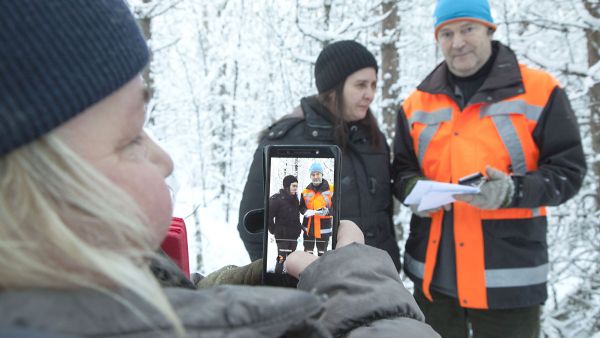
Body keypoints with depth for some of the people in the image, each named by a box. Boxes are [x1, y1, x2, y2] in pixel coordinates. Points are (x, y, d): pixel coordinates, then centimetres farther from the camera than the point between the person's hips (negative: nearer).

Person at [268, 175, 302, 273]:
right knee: (282, 258, -8)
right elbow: (269, 216, -15)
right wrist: (273, 230, -10)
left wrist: (298, 229, 10)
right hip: (282, 235, -7)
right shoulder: (277, 199, -15)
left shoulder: (295, 199, 8)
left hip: (294, 235, 7)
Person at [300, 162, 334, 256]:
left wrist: (327, 211, -26)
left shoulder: (331, 189, -6)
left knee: (322, 253, 14)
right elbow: (301, 207, 5)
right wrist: (306, 211, -17)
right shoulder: (306, 191, 2)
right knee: (308, 253, 13)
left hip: (324, 227, -2)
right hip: (308, 227, 2)